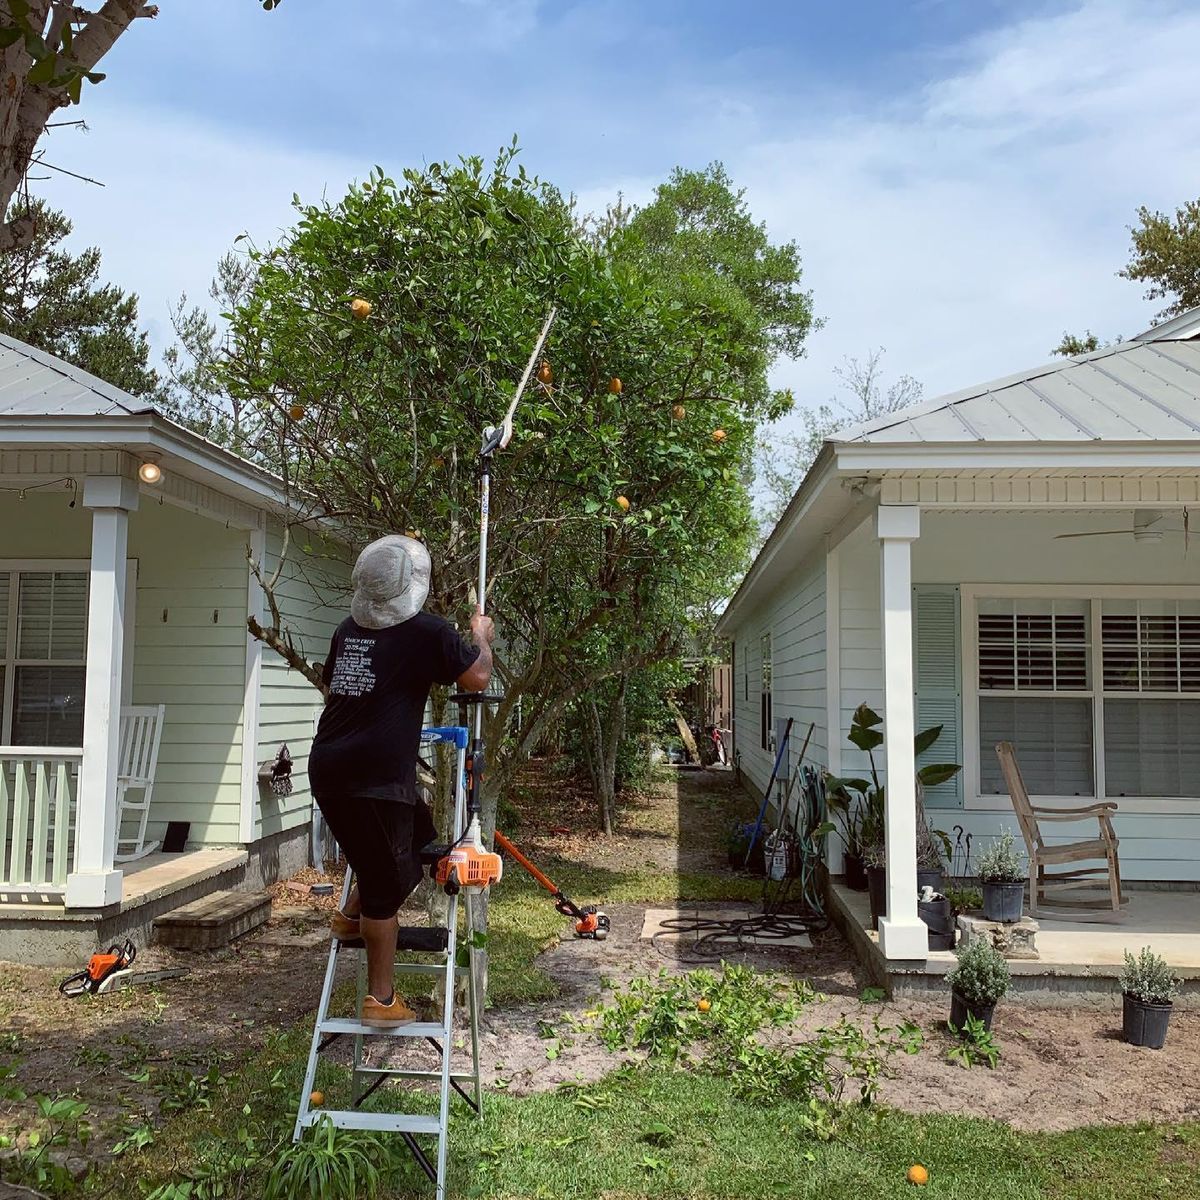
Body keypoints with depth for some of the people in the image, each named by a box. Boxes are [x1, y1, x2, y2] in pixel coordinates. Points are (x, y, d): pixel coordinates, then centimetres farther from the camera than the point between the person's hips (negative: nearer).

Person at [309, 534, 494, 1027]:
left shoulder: (348, 630, 14)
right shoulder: (429, 632, -5)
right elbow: (478, 678, 5)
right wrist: (481, 637, 22)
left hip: (327, 769, 8)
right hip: (377, 776, -7)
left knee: (418, 838, 26)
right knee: (386, 884, 4)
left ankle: (351, 914, 27)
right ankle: (381, 999, 13)